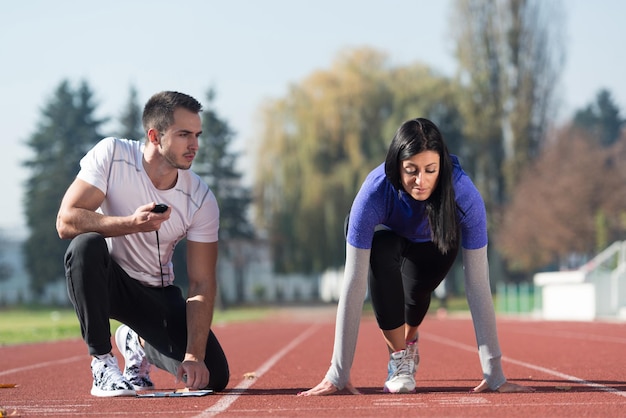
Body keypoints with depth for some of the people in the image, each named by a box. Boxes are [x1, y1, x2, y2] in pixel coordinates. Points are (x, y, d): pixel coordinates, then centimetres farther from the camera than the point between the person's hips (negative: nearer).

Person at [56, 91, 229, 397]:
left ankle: (138, 343, 21)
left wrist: (194, 355, -24)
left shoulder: (202, 200, -14)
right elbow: (65, 221, -25)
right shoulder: (111, 155, -18)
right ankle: (102, 364, -22)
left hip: (156, 291, 3)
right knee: (86, 244, -37)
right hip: (105, 279, -3)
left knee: (213, 377, -13)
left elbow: (202, 285, -14)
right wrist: (131, 224, -39)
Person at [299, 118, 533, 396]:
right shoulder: (374, 193, -41)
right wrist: (338, 375, -42)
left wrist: (494, 374, -39)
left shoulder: (465, 196, -39)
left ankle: (409, 340, 20)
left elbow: (477, 285, -36)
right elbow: (354, 284, -40)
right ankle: (398, 358, -20)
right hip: (386, 234, -2)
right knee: (382, 250, -33)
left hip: (436, 242, 3)